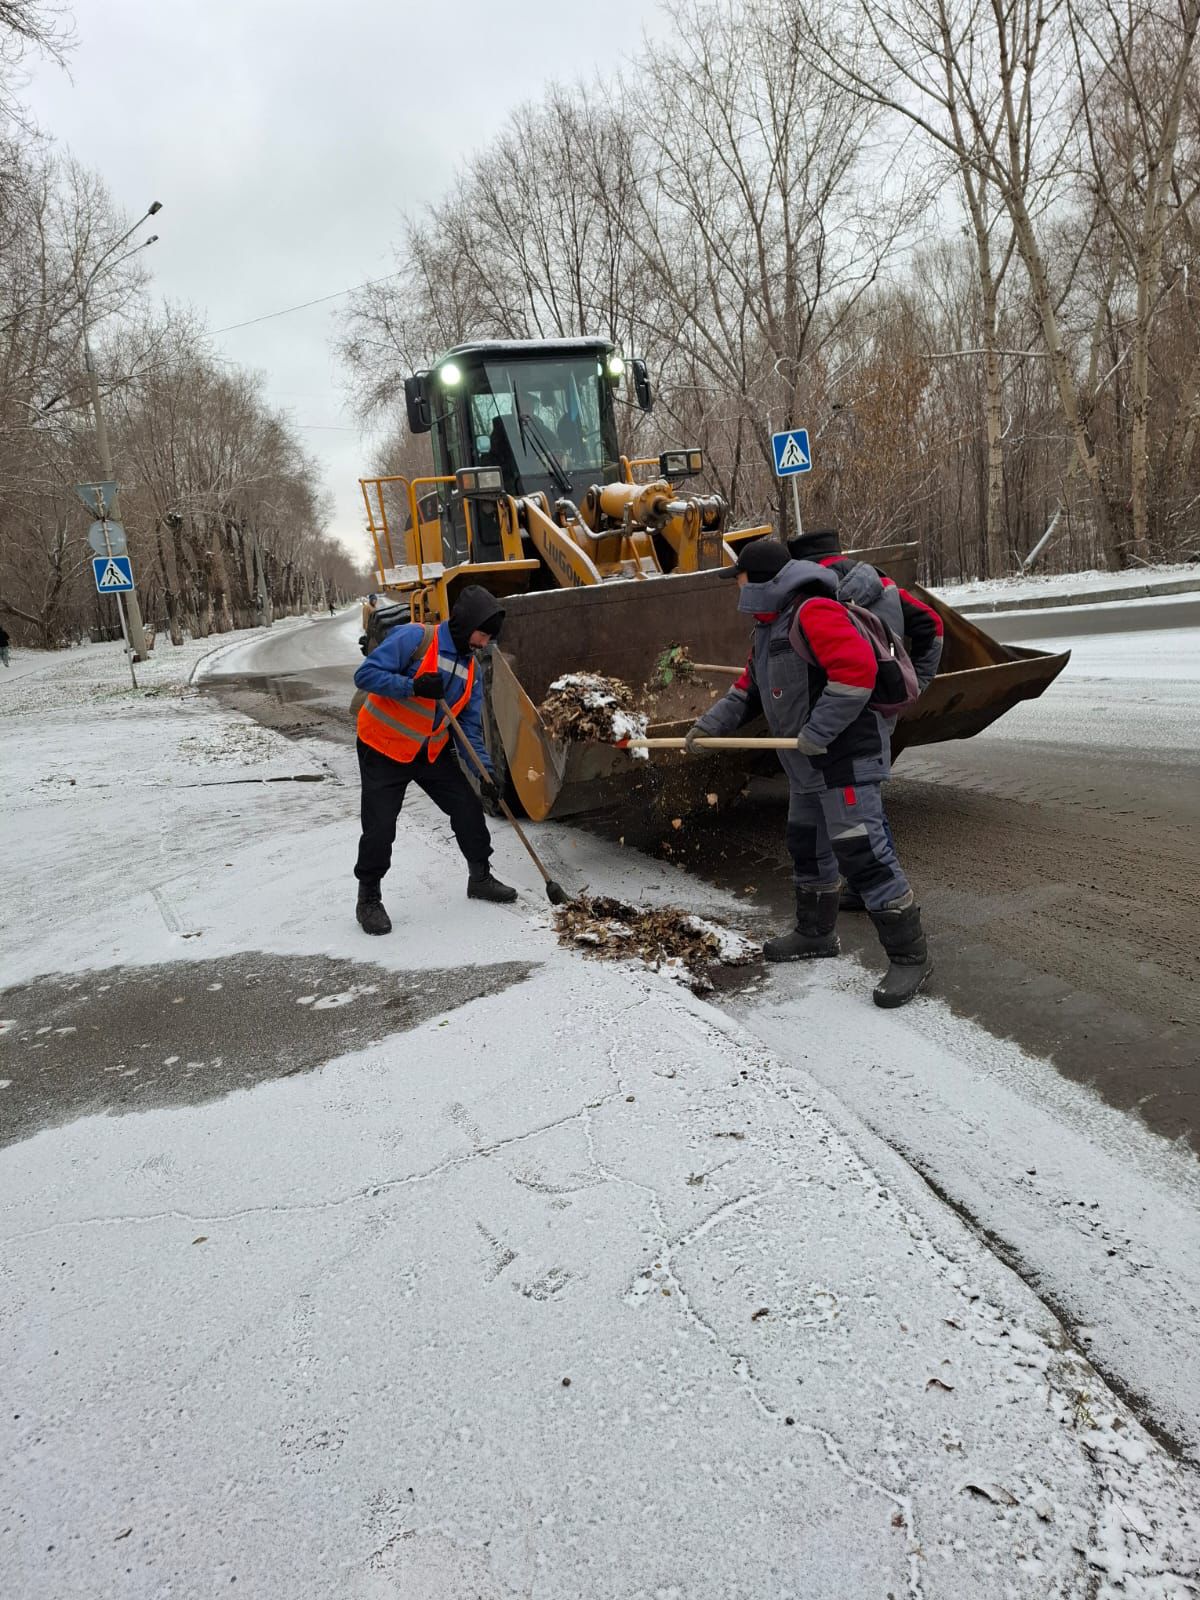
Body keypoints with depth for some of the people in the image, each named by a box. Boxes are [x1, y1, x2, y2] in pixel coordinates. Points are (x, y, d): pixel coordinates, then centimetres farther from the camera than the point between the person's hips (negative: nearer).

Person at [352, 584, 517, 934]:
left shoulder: (472, 671, 3)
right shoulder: (414, 638, -19)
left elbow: (470, 726, 4)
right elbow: (366, 675, -23)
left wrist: (486, 770, -8)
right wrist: (413, 686, -35)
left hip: (432, 752, 7)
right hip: (383, 749, -6)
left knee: (469, 809, 6)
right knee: (380, 828, -7)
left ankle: (480, 877, 26)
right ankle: (368, 899, 12)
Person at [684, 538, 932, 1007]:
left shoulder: (813, 612, -18)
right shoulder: (769, 627, 16)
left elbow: (857, 668, -30)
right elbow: (747, 690, 23)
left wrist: (818, 732, -27)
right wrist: (707, 726, 11)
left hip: (846, 758, -11)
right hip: (808, 765, 11)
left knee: (863, 854, -11)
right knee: (807, 848, 20)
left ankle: (910, 955, -1)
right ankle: (815, 934, 38)